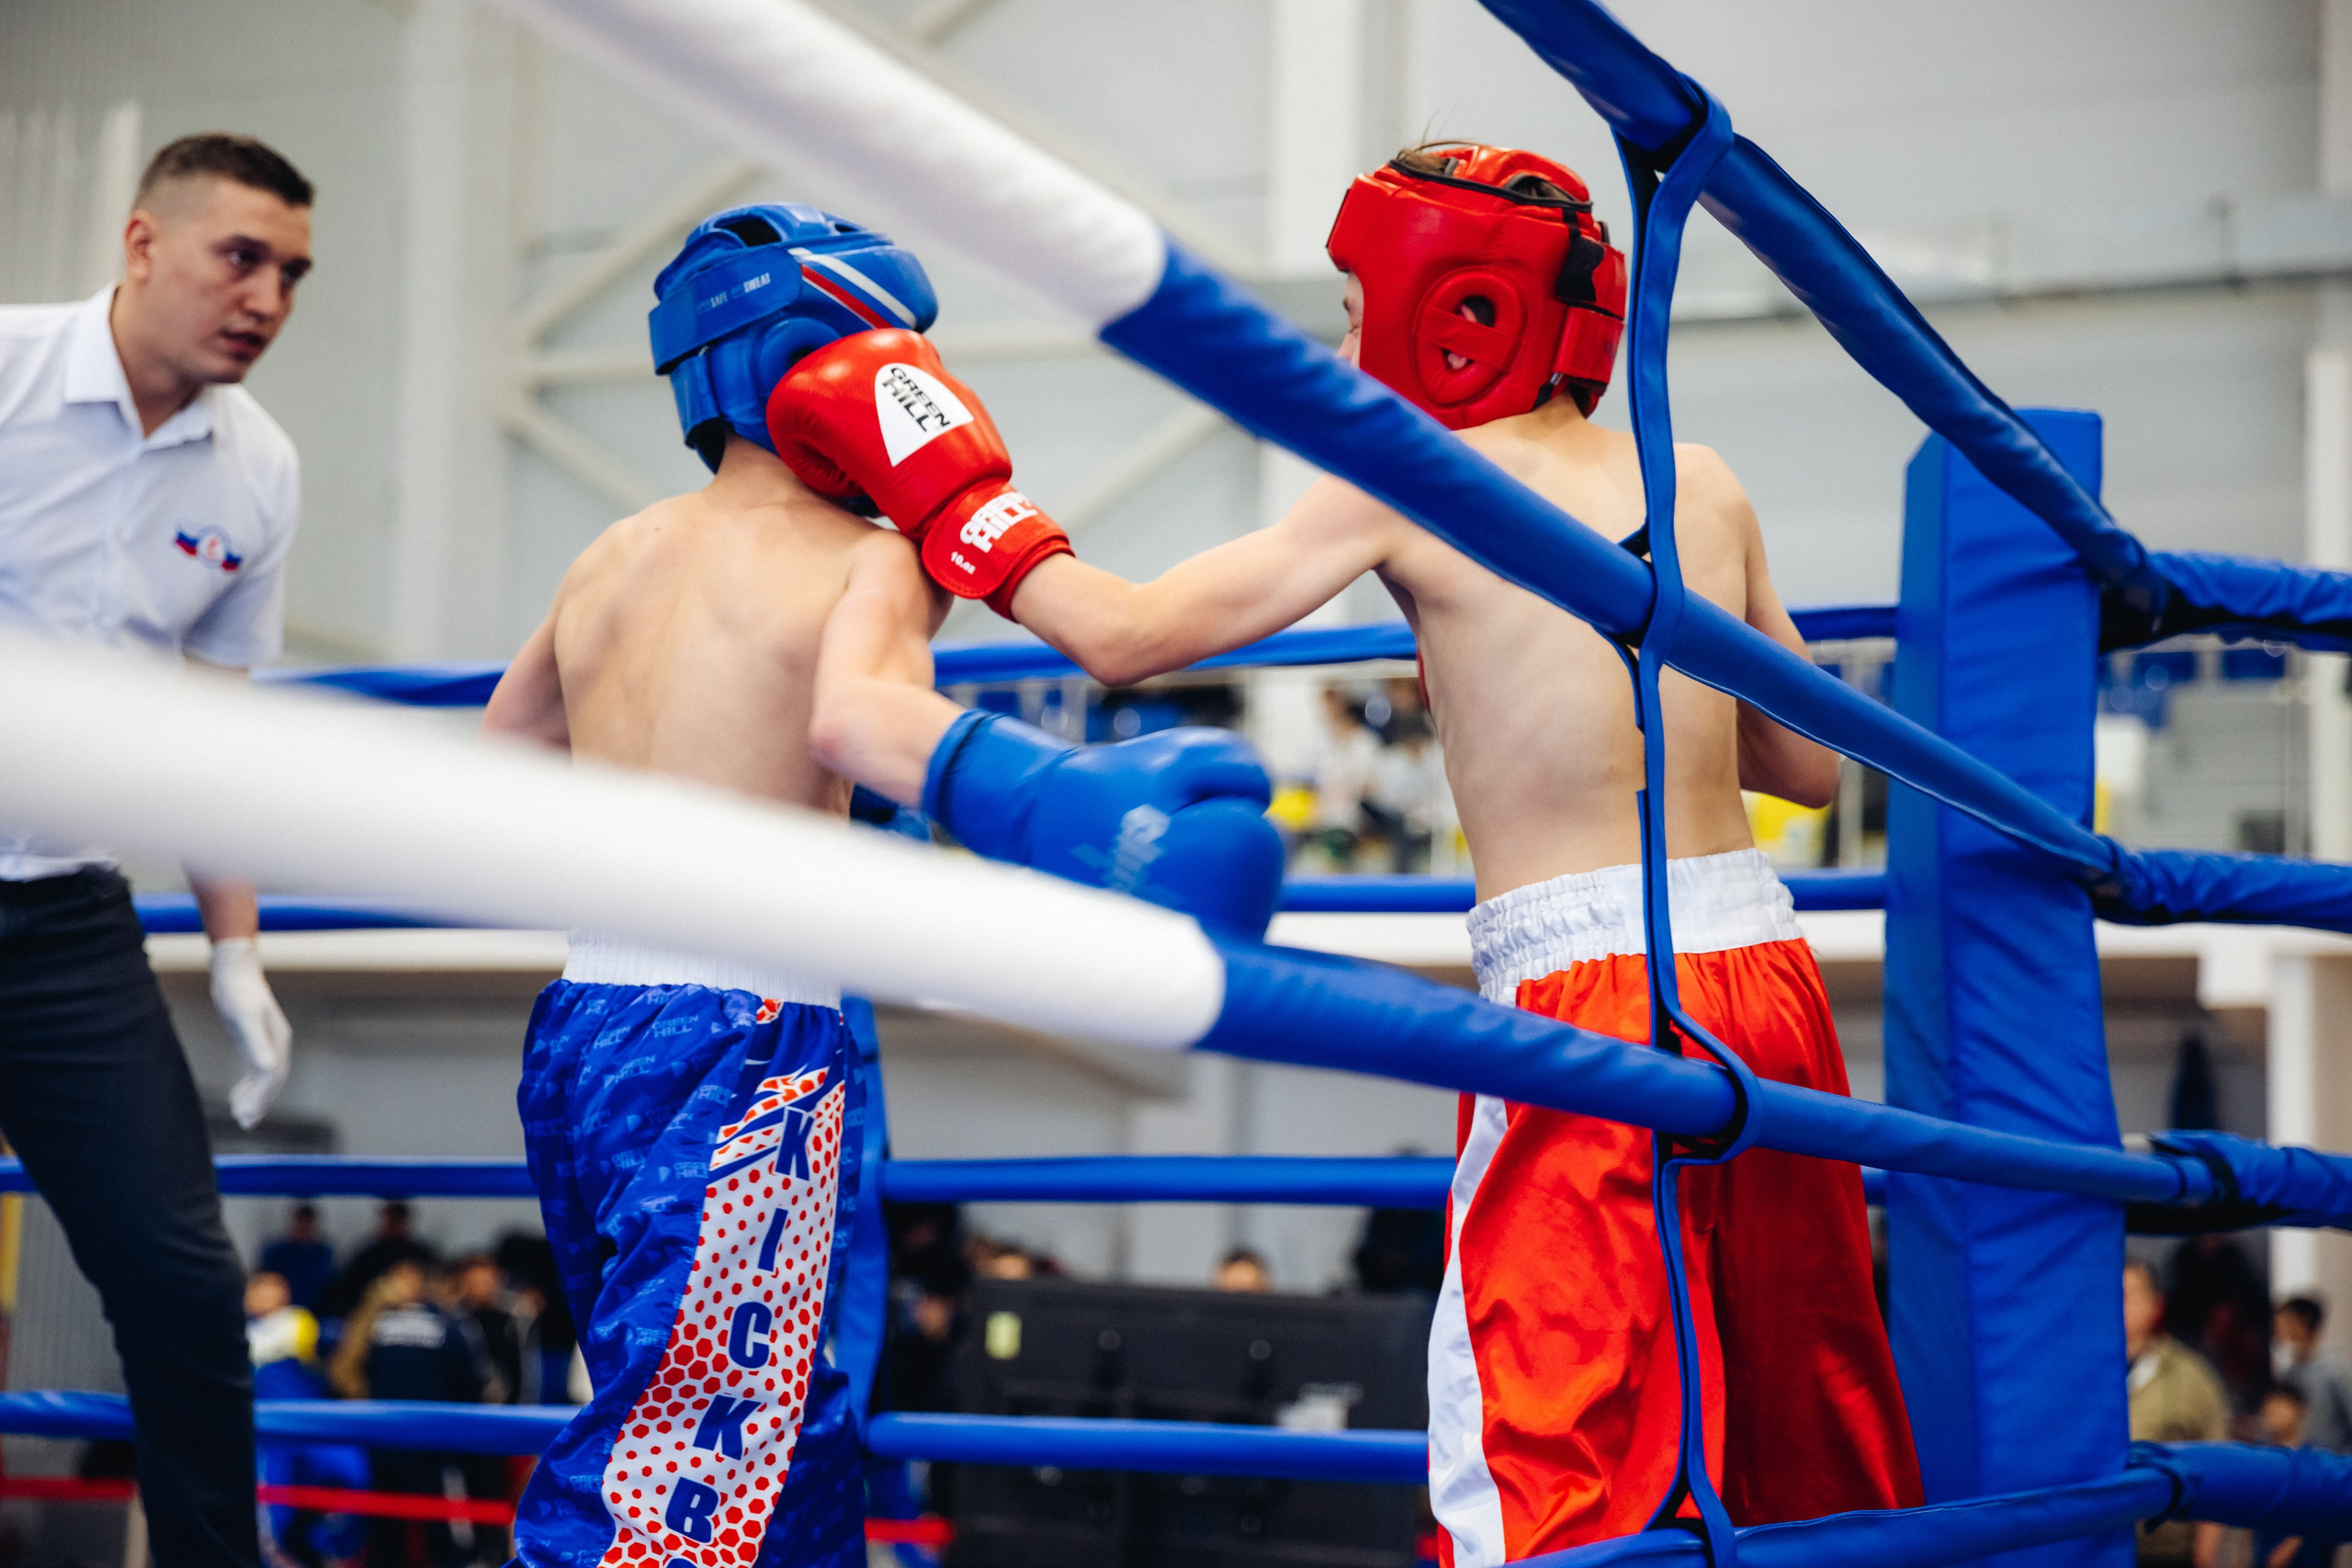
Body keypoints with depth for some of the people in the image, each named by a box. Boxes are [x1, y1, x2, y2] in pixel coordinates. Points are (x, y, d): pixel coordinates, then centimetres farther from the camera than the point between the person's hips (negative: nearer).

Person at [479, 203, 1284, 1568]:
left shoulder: (611, 563, 15)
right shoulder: (868, 558, -6)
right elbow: (854, 715, -29)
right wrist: (1046, 791, -44)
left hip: (579, 1030, 8)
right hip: (739, 1038, -8)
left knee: (785, 1452, 19)